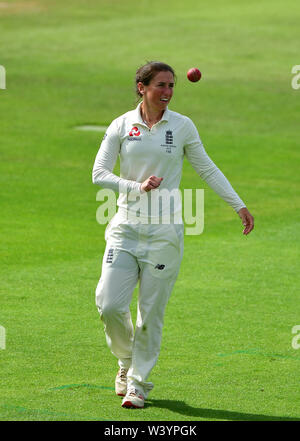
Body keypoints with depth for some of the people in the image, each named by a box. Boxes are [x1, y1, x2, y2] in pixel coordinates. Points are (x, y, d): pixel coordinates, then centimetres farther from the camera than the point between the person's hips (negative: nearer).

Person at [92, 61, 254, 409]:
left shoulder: (182, 126, 3)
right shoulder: (121, 126, 2)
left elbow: (207, 169, 11)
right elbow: (99, 174, -2)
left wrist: (239, 206, 8)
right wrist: (137, 187, -15)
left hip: (164, 230, 0)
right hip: (126, 227, 1)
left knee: (151, 312, -1)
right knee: (109, 304, -8)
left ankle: (138, 383, 13)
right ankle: (127, 360, 20)